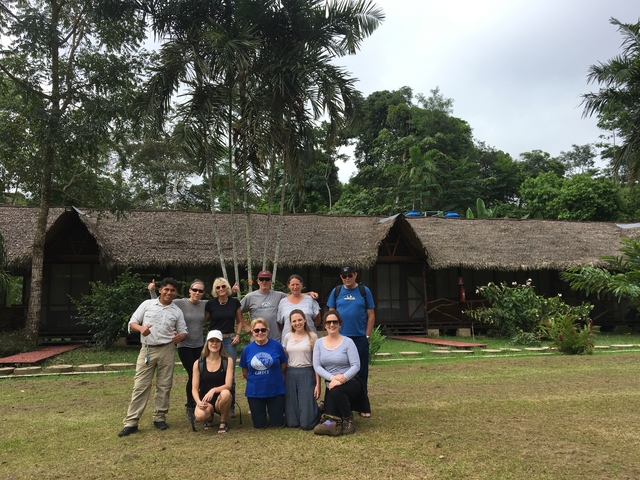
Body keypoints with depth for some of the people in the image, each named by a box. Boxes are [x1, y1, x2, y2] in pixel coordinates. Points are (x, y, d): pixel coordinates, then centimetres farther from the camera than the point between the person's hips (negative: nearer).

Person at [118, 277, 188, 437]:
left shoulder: (177, 312, 6)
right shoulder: (147, 304, 3)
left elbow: (183, 332, 8)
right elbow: (132, 322, 3)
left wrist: (179, 337, -16)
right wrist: (141, 328, -19)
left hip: (167, 351, 1)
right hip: (147, 350, -1)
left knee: (164, 386, 6)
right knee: (140, 386, -1)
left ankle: (159, 418, 19)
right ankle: (131, 422, 3)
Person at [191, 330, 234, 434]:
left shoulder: (227, 361, -4)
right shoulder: (198, 363, 0)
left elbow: (228, 385, -13)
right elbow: (194, 389, -2)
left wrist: (213, 390, -31)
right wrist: (198, 402, -22)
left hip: (221, 400, 0)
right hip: (205, 401, 1)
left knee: (226, 393, -36)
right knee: (200, 415, -34)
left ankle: (223, 422, -6)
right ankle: (209, 417, 8)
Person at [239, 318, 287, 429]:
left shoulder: (277, 346, -9)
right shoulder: (247, 349, -4)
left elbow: (283, 367, 1)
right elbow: (245, 373, 6)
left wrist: (274, 379, 3)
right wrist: (256, 380, 8)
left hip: (275, 390, -1)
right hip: (255, 392, 1)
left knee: (278, 424, 7)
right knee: (259, 425, 9)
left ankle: (273, 411, 37)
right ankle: (262, 414, 41)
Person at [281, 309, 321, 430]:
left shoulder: (312, 336, 1)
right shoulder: (287, 337, 8)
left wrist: (318, 384, -6)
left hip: (307, 375, -3)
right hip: (290, 376, 3)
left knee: (306, 424, -5)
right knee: (291, 423, 0)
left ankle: (317, 410, 27)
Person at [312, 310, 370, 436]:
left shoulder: (348, 342, -8)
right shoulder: (319, 343, 1)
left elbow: (356, 365, -14)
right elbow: (316, 366, -7)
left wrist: (343, 378, -29)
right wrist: (332, 378, -22)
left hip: (350, 382, -2)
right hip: (331, 384, 2)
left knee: (336, 391, -38)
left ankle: (349, 420, -11)